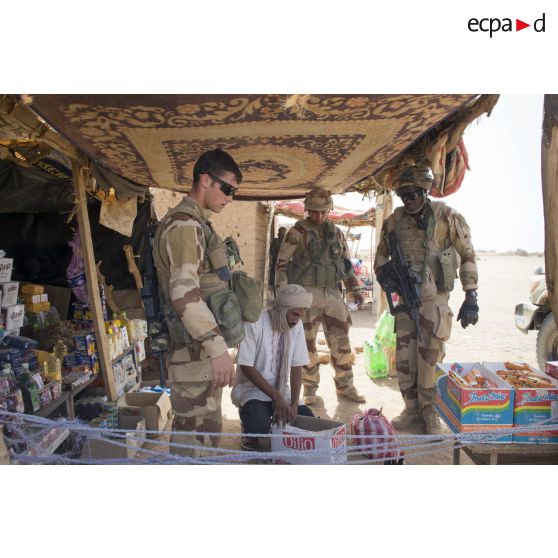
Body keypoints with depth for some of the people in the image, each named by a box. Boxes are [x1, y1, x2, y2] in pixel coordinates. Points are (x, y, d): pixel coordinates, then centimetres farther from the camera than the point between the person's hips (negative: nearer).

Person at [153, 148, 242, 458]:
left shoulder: (195, 223, 18)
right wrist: (218, 348, -30)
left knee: (200, 425, 20)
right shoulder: (184, 224, -15)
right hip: (197, 346, -10)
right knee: (199, 430, -3)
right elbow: (184, 293, -26)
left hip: (203, 342, 10)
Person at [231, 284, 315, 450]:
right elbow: (246, 367, -19)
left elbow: (297, 367, -3)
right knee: (259, 425, -32)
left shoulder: (296, 326, -4)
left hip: (281, 390, 5)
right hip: (251, 389, -5)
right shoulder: (254, 323, -20)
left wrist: (294, 403, -16)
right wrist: (276, 397, -24)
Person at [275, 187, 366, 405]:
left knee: (341, 342, 8)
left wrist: (355, 290, 11)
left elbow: (346, 262, 18)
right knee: (307, 343, 3)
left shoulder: (336, 232, 12)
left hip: (333, 293, 4)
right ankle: (310, 388, 18)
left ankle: (344, 386, 24)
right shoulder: (297, 232, -3)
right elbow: (282, 263, -5)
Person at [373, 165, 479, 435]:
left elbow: (468, 256, -5)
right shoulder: (394, 221, 1)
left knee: (429, 357, 0)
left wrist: (471, 297, -9)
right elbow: (381, 256, 15)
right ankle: (411, 408, 25)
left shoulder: (447, 217, -10)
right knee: (404, 357, 7)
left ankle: (429, 411, 19)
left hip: (435, 298, -3)